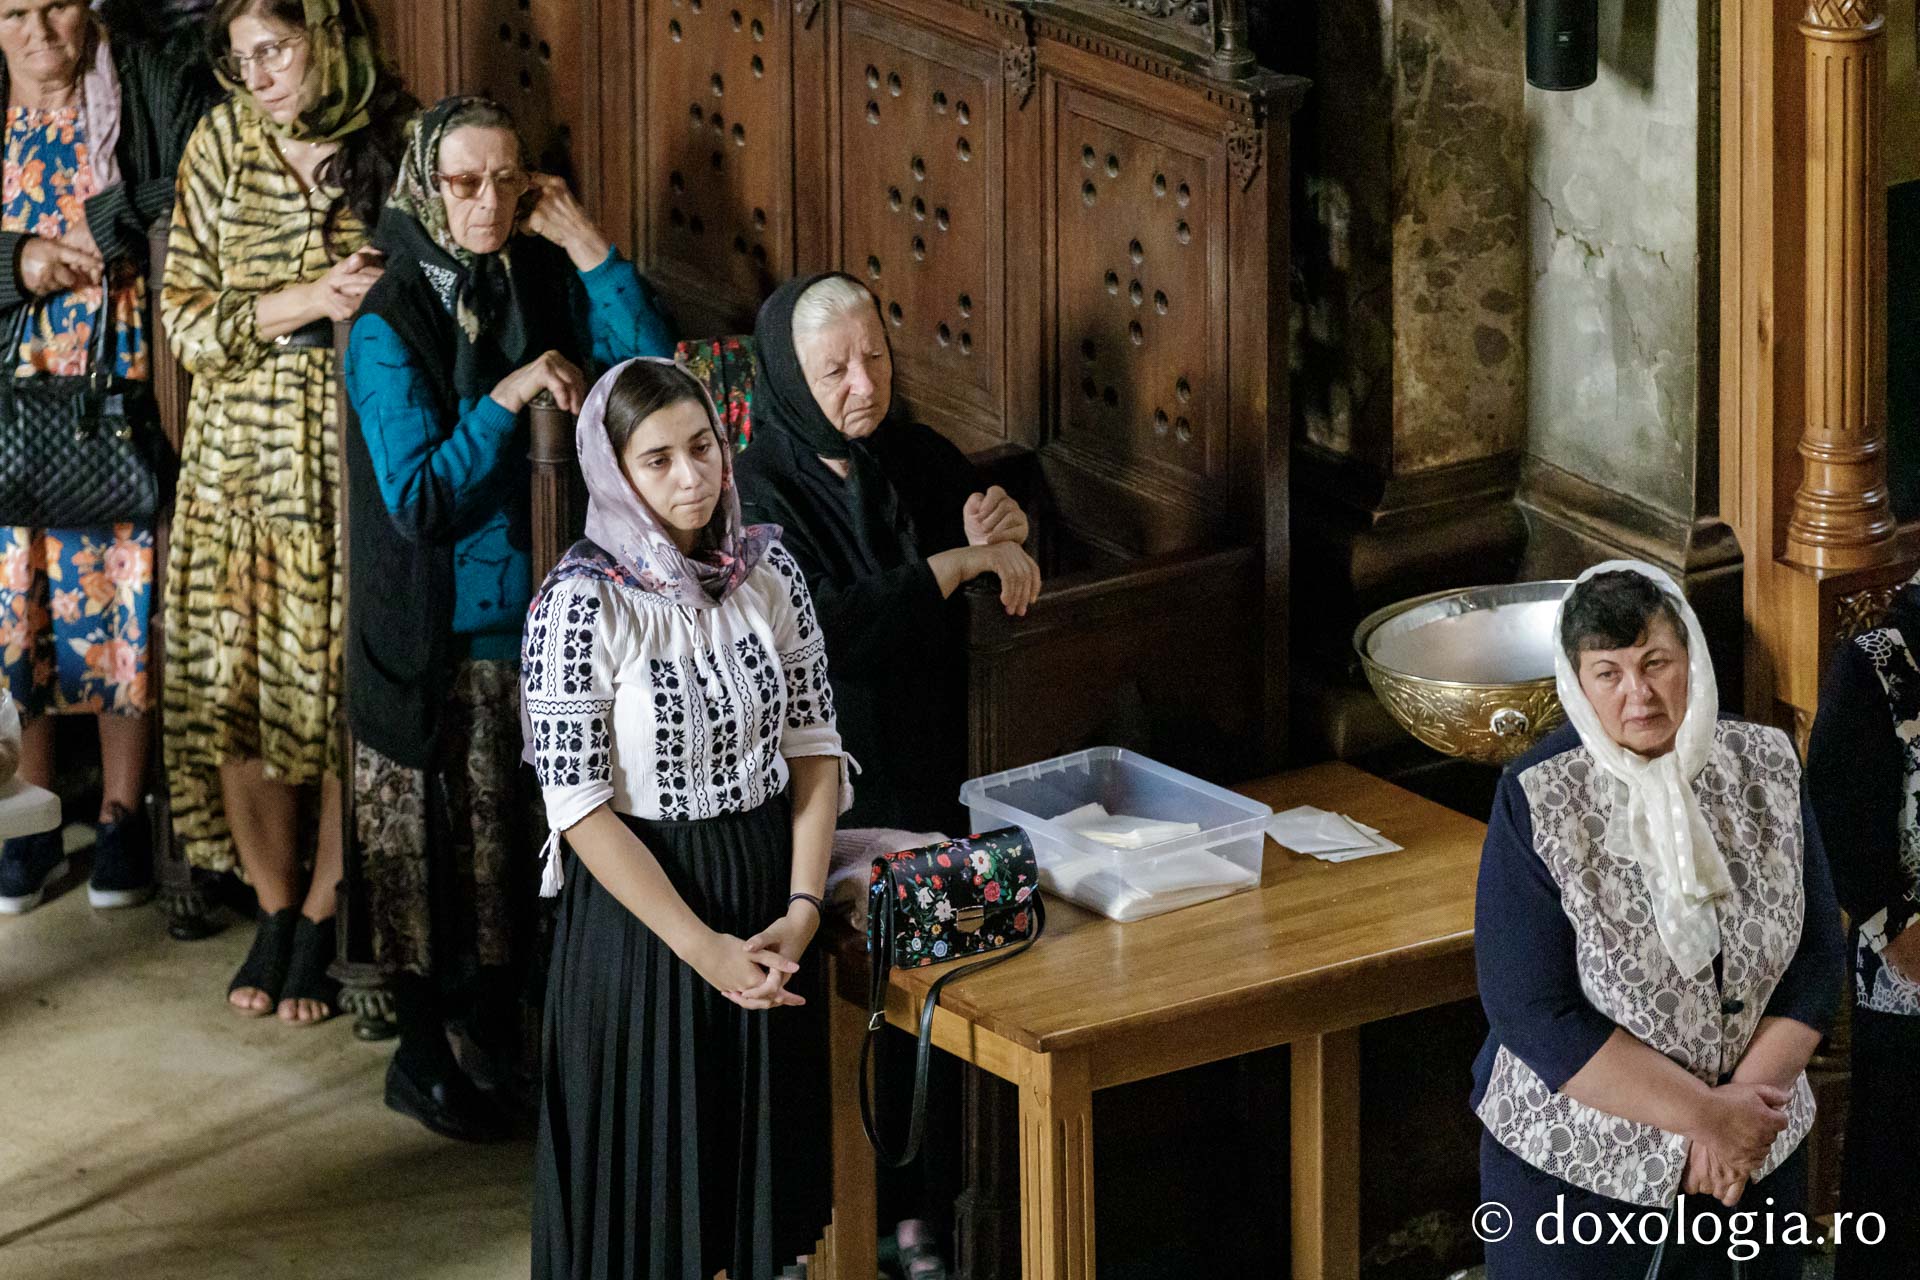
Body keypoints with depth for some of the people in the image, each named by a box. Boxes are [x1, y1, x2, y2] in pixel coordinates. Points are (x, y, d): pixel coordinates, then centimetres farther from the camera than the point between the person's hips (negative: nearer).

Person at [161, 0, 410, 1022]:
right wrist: (303, 302, -15)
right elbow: (185, 316, -1)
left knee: (351, 692, 0)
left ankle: (322, 921, 15)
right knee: (236, 689, 2)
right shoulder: (221, 145, 2)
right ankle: (274, 911, 19)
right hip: (243, 460, 1)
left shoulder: (398, 144, -1)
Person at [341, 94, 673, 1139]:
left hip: (525, 605, 5)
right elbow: (417, 497, -20)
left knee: (506, 820, 14)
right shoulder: (390, 326, -17)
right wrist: (510, 396, -25)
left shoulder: (538, 282, 0)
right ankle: (421, 1052, 16)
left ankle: (493, 1016, 31)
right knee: (427, 831, 4)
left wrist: (583, 243, -13)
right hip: (431, 623, -5)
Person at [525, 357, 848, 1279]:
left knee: (765, 1129, 14)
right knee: (654, 1155, 7)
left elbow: (814, 744, 3)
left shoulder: (769, 571, -2)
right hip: (639, 899, -4)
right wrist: (701, 946, -21)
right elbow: (579, 803, -16)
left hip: (767, 892, 4)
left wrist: (801, 910, -10)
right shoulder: (583, 602, -16)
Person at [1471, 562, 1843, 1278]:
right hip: (1576, 1163, -3)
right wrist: (1706, 1115, -18)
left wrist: (1741, 1101, -15)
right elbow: (1534, 1013, -18)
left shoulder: (1763, 769, -4)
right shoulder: (1536, 804, -15)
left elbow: (1817, 958, -1)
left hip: (1756, 1154, 3)